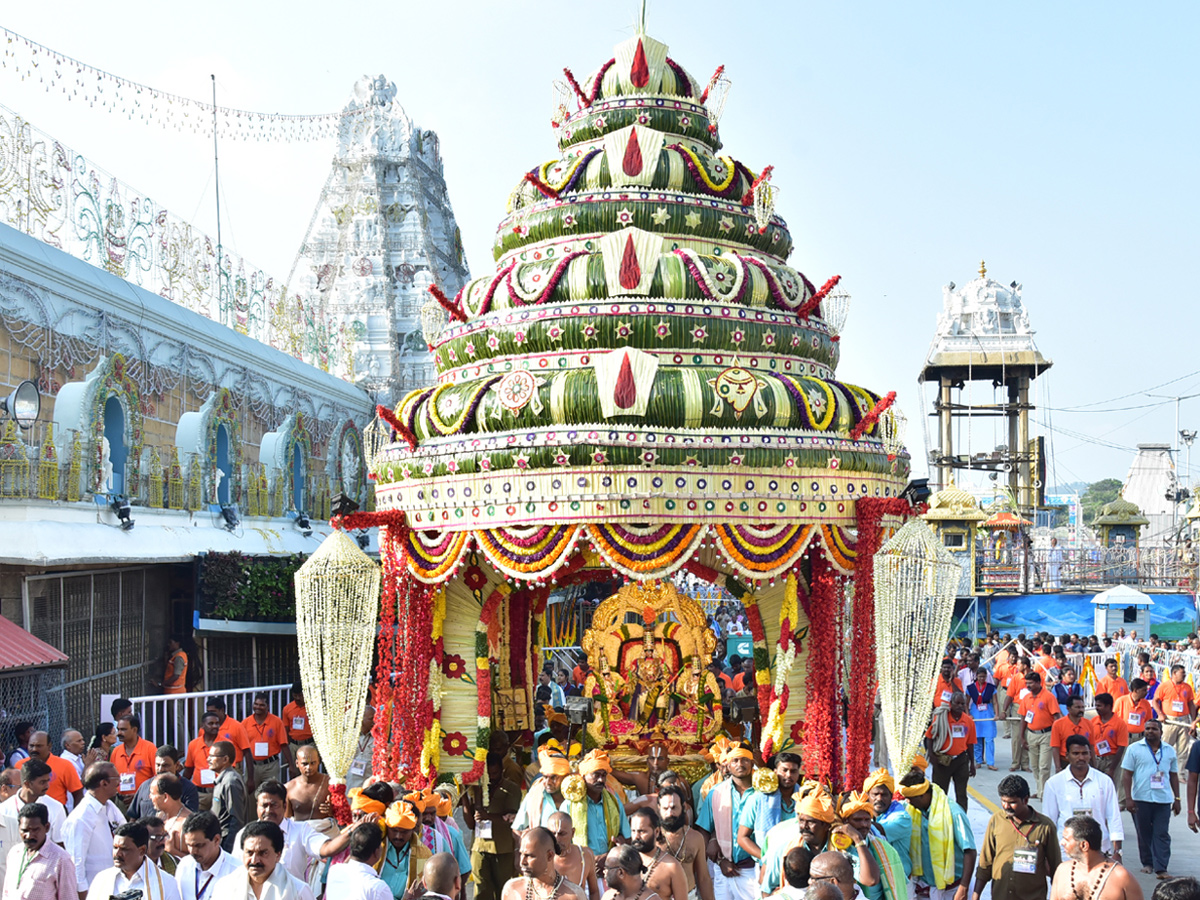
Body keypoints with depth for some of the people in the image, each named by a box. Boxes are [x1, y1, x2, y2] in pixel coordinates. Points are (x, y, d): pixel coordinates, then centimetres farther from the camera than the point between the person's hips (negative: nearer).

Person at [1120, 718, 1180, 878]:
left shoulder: (1169, 750, 10)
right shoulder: (1135, 749, 2)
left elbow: (1174, 775, 15)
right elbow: (1127, 774, 0)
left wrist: (1177, 799, 11)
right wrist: (1128, 798, -7)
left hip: (1163, 799, 1)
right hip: (1141, 799, -1)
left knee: (1162, 835, -3)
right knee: (1144, 833, 8)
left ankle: (1161, 868, -4)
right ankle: (1147, 863, 22)